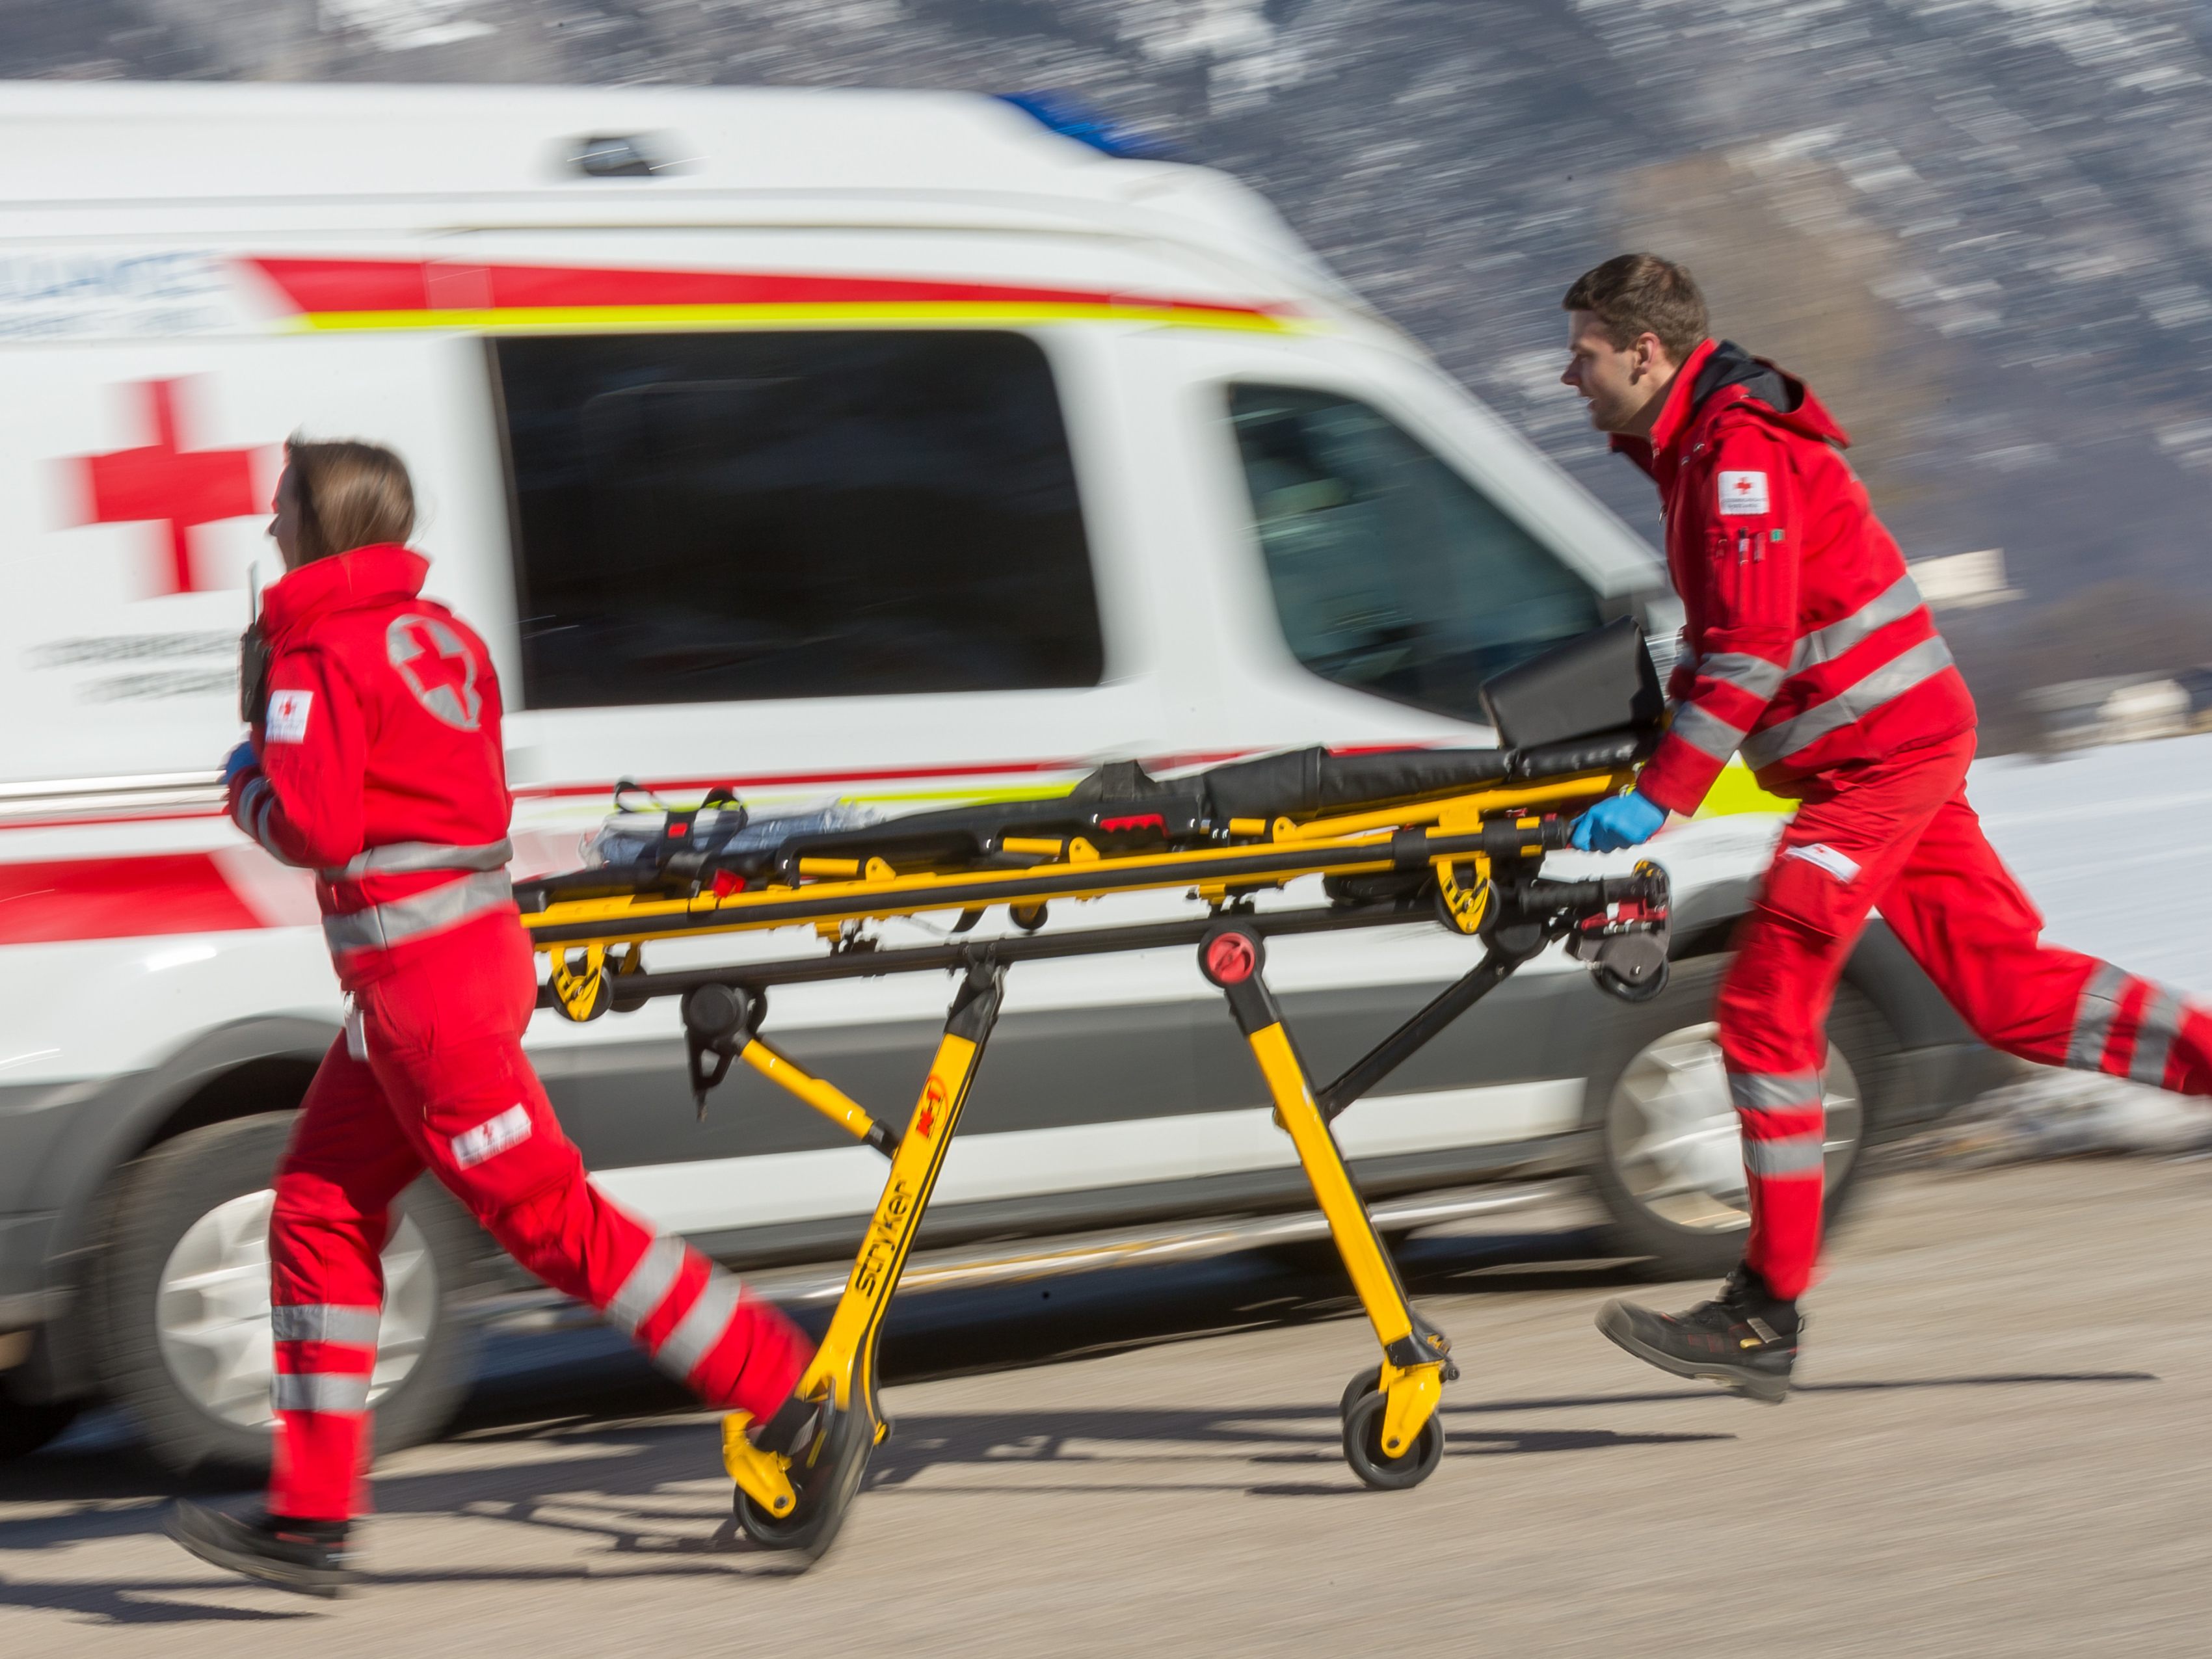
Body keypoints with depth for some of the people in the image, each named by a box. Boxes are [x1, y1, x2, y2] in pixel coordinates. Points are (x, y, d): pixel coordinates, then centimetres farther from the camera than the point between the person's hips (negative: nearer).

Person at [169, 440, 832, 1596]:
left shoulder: (323, 656, -12)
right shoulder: (439, 635, 15)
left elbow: (315, 829, -22)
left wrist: (246, 787, 0)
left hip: (420, 975, -10)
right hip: (476, 938, 10)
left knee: (544, 1215, -6)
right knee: (319, 1209, 12)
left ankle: (789, 1403, -5)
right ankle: (309, 1516, 13)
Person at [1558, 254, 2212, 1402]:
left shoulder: (1741, 450, -17)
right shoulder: (1697, 448, 15)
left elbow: (1751, 651, -25)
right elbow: (1720, 637, 24)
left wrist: (1659, 795, -27)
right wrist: (1660, 726, 15)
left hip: (1879, 752, -10)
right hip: (1894, 747, 10)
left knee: (1766, 1010, -10)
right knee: (2004, 985, 10)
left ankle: (1765, 1319, -9)